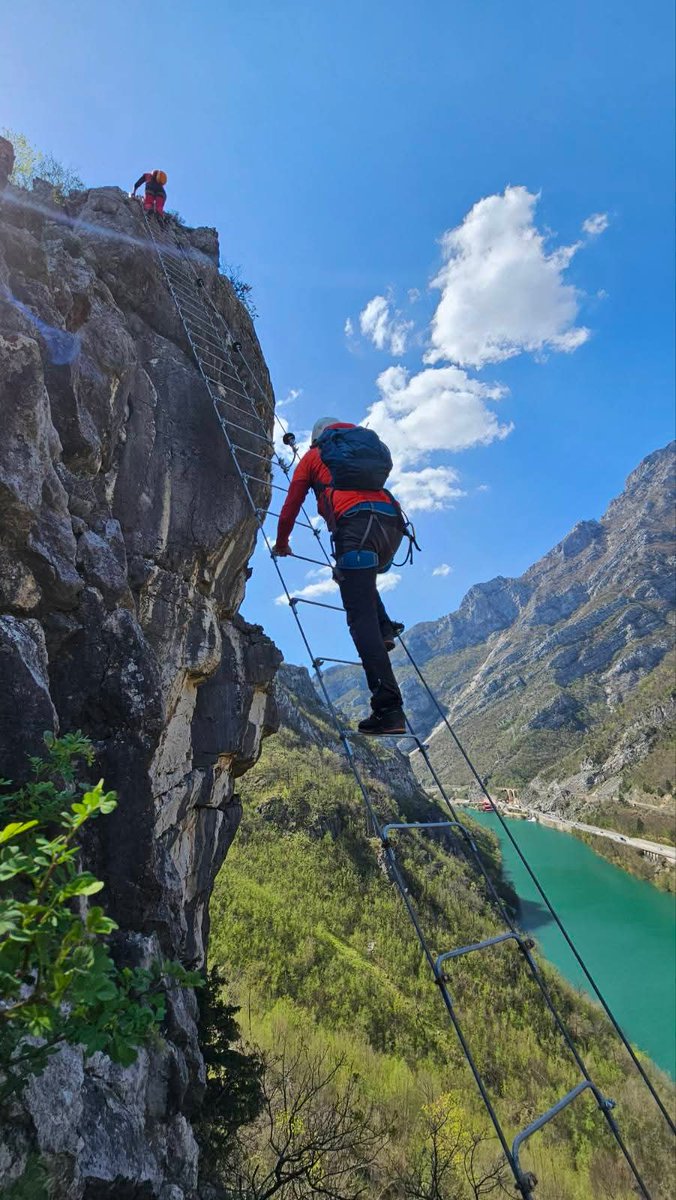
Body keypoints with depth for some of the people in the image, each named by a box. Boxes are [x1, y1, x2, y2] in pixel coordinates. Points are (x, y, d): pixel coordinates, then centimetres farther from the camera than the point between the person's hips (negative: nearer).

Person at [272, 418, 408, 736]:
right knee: (356, 577, 34)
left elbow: (291, 505, 25)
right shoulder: (364, 444, 36)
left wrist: (281, 543, 42)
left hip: (356, 523, -5)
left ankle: (389, 709, -21)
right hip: (392, 522, 6)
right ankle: (384, 629, 9)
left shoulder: (313, 456, 24)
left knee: (361, 618, -12)